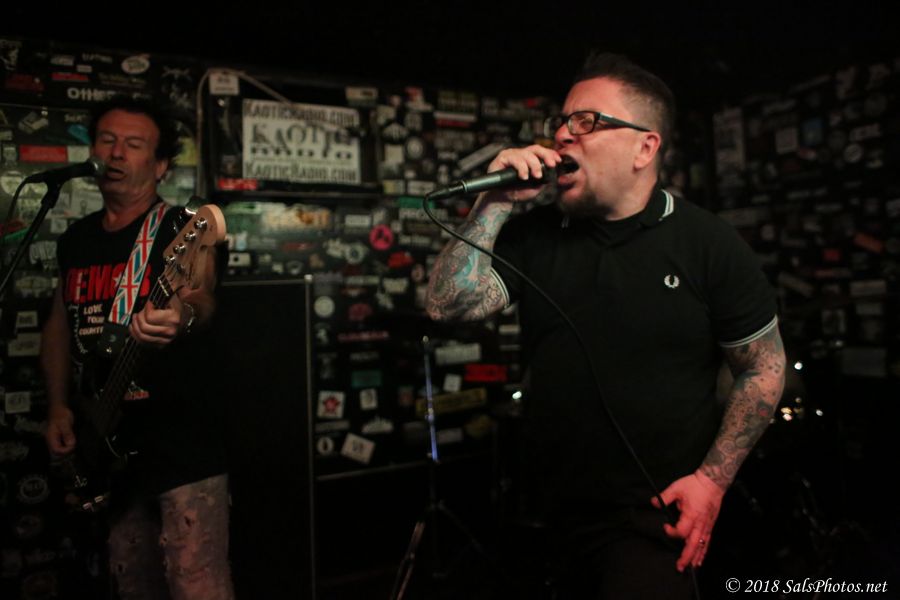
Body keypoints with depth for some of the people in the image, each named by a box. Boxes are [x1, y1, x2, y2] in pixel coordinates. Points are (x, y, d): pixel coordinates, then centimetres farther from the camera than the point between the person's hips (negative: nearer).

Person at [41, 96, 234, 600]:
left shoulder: (180, 229, -9)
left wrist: (183, 316, -52)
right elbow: (60, 324, 19)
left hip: (182, 443, -6)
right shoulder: (75, 239, 10)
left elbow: (201, 298, -28)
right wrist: (59, 406, 7)